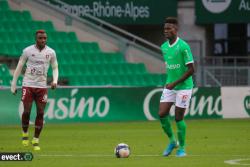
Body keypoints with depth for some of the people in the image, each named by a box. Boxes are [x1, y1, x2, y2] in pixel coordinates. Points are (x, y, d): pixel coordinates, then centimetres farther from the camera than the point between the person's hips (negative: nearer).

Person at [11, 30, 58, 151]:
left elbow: (55, 67, 12)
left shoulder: (51, 52, 1)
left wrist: (55, 80, -6)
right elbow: (19, 67, 3)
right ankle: (25, 133, 18)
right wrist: (13, 84, 2)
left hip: (42, 86, 2)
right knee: (26, 111, -8)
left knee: (40, 113, -2)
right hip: (28, 85, -2)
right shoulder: (27, 51, -4)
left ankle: (36, 140, 8)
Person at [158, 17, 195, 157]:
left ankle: (182, 148, 13)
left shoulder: (183, 46, -16)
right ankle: (172, 140, 17)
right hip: (169, 86, 6)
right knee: (162, 114, -4)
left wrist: (175, 83, -19)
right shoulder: (164, 47, 6)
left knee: (178, 117, -3)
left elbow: (191, 69, -16)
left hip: (184, 86, -6)